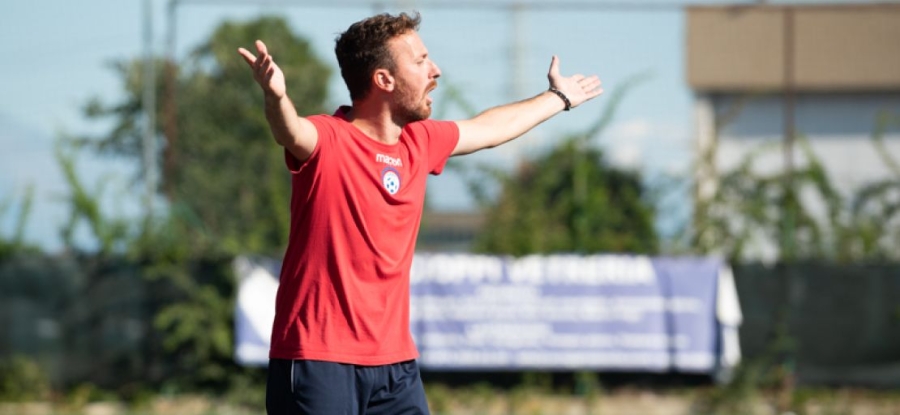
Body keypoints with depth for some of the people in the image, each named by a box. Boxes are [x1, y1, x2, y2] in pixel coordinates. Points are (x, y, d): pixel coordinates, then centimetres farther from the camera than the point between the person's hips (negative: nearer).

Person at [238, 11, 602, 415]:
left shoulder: (420, 143, 12)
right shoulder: (326, 141, -12)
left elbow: (489, 128, 32)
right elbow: (291, 132, -36)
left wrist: (557, 97, 48)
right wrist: (275, 97, -60)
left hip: (395, 365, 8)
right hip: (318, 363, -8)